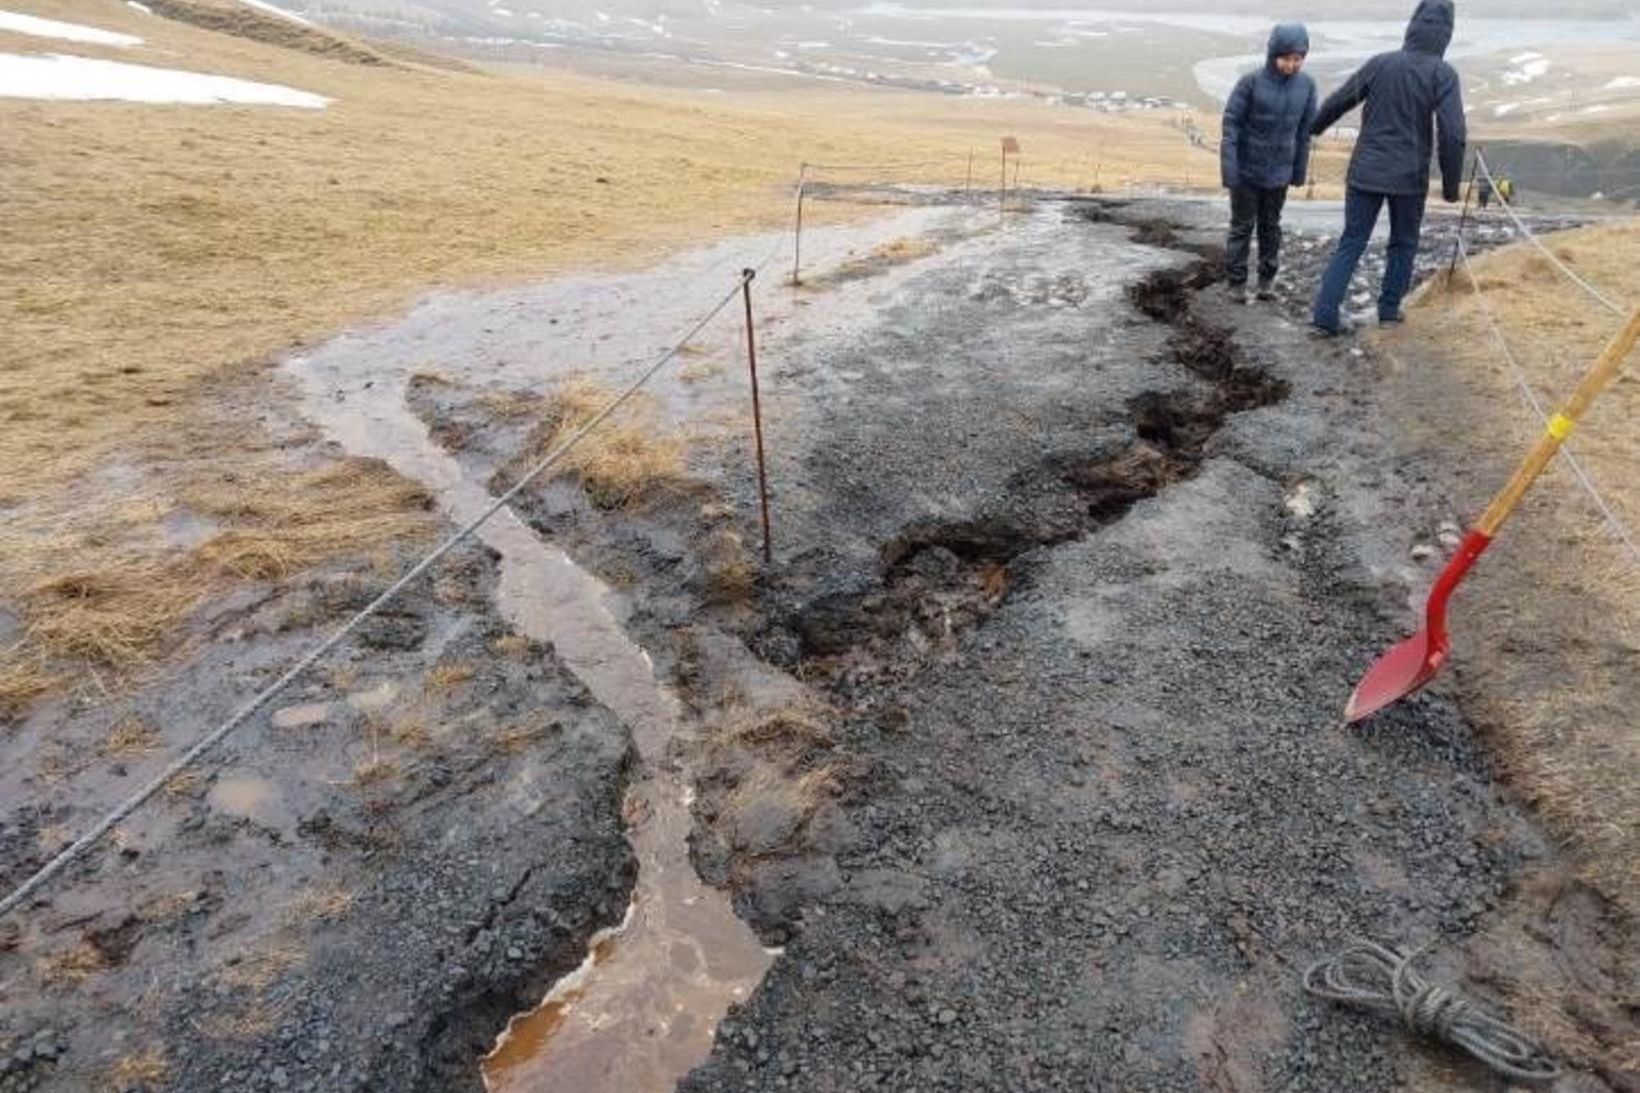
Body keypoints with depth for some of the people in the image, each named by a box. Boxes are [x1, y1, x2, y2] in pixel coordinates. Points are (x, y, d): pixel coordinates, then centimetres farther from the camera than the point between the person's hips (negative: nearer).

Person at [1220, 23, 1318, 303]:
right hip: (1246, 169, -3)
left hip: (1279, 172, 3)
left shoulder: (1306, 85, -5)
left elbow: (1305, 130, 3)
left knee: (1271, 225, 13)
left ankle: (1267, 278, 24)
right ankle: (1236, 280, 17)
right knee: (1242, 225, 5)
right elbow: (1231, 123, -13)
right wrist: (1228, 167, -19)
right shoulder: (1251, 81, -14)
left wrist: (1299, 170, 5)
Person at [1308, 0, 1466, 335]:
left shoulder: (1379, 63, 0)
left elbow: (1337, 102, 11)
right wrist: (1451, 184, -2)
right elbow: (1452, 135, -13)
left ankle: (1325, 314, -6)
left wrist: (1313, 128, 31)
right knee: (1403, 244, 18)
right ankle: (1389, 308, 22)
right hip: (1409, 178, -2)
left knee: (1351, 243, 5)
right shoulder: (1442, 74, -8)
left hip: (1365, 172, 2)